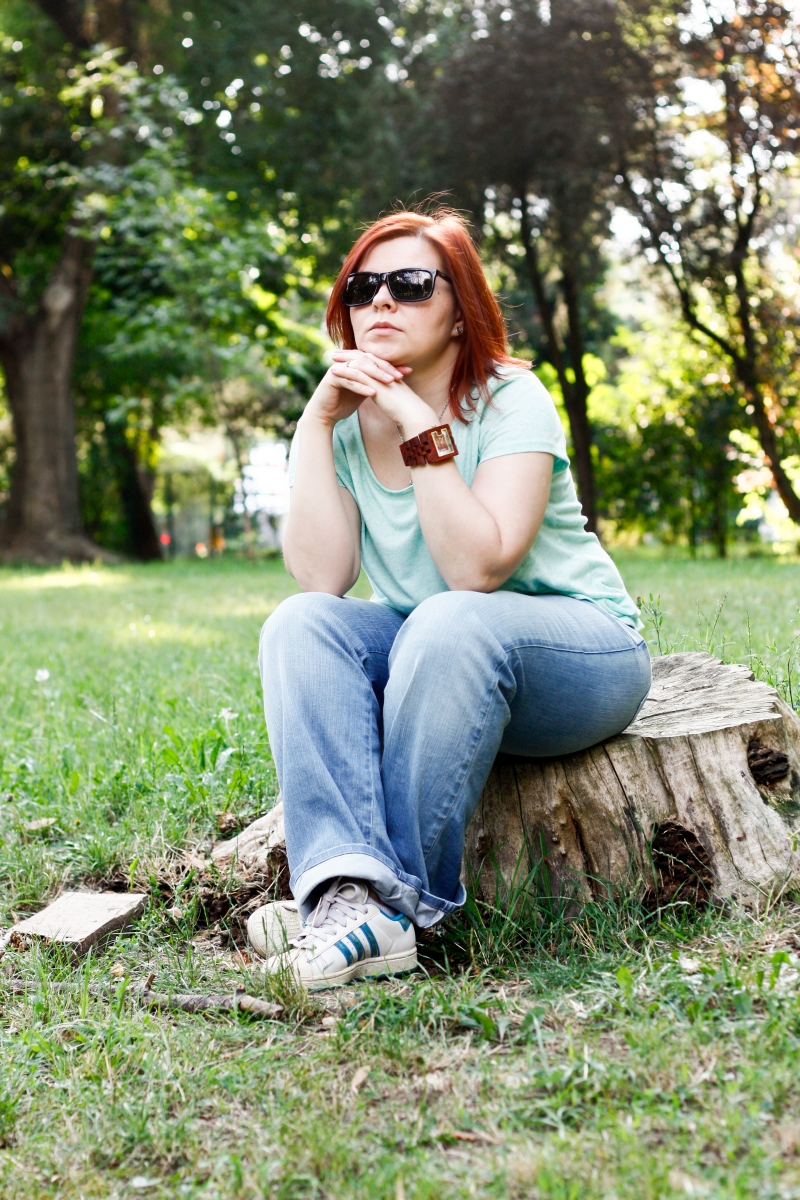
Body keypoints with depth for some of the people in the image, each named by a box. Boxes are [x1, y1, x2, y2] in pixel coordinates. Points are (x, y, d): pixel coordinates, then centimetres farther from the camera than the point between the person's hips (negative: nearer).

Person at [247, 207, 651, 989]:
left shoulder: (510, 401, -13)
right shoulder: (346, 423, 1)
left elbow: (477, 569, -27)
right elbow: (322, 578, -14)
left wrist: (420, 424, -27)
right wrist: (315, 422, -16)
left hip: (582, 651, -4)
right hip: (429, 660, 5)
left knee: (449, 624, -36)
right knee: (300, 624, -22)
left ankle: (405, 900, -27)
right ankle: (349, 893, -38)